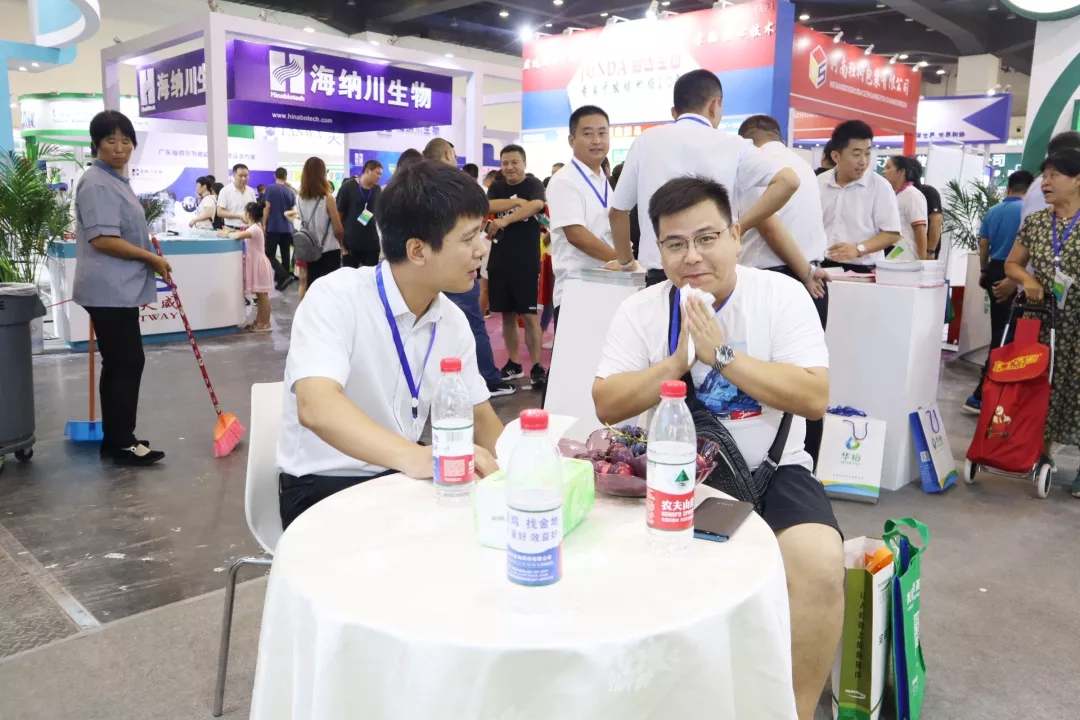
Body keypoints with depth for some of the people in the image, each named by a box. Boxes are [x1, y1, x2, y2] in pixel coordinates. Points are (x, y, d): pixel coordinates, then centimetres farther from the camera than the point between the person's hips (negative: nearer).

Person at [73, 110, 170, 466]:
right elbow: (102, 239, -23)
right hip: (109, 290, -10)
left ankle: (116, 438, 22)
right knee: (126, 363, -6)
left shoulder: (116, 180, 17)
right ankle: (122, 444, 2)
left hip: (120, 288, 10)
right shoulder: (96, 183, -15)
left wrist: (149, 255, 23)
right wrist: (152, 258, -16)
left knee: (120, 363, 13)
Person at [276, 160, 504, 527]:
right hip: (323, 486, -6)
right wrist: (418, 457, -51)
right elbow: (316, 407, -35)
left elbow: (480, 415, 7)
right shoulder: (336, 299, -20)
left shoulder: (453, 322, 0)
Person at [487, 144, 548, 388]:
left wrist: (505, 220, -29)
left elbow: (536, 205, -23)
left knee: (529, 315, -5)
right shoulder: (496, 188, 11)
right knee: (507, 315, 10)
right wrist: (517, 202, -20)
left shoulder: (534, 185, -1)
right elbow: (489, 206, -9)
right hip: (499, 260, 4)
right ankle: (513, 364, 20)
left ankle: (537, 367, -1)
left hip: (527, 260, -4)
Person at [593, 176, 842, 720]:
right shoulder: (639, 311, 2)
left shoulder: (782, 295, -4)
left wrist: (721, 355, -20)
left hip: (769, 470, -1)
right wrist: (677, 362, -17)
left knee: (820, 564, -28)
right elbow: (607, 406, -5)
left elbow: (815, 398, -14)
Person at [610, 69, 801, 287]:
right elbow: (788, 181, -9)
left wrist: (626, 262, 27)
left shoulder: (646, 141, 7)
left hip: (660, 277, 1)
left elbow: (617, 210, 12)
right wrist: (741, 226, -3)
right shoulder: (732, 145, 3)